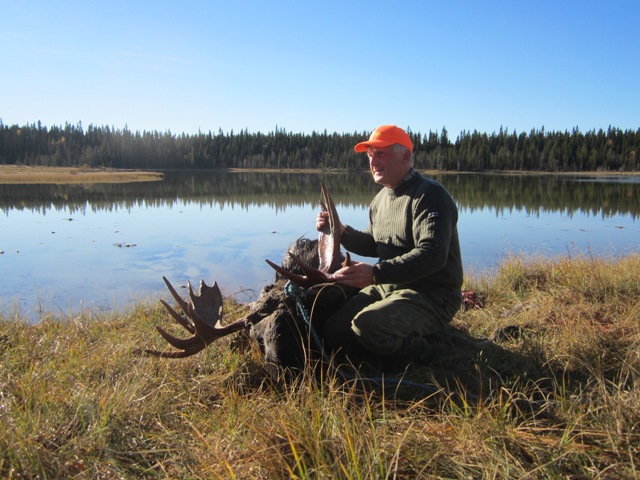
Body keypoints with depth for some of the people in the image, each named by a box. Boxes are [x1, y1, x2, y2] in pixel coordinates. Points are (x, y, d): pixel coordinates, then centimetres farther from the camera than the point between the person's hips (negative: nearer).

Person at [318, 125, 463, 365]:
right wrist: (341, 231, 2)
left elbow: (433, 254, -29)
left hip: (432, 296, -8)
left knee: (366, 326, -32)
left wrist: (376, 273, -36)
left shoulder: (430, 194, -16)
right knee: (331, 334, -1)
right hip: (387, 287, 8)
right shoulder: (381, 198, 13)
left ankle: (416, 350, -4)